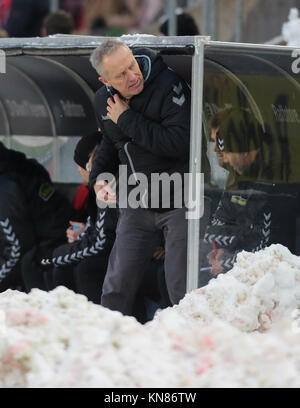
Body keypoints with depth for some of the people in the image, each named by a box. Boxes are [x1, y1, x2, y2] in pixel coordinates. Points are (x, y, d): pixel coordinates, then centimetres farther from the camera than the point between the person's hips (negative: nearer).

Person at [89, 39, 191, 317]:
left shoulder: (168, 85, -18)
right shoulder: (103, 101, 4)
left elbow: (179, 142, -30)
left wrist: (127, 119, -22)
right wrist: (98, 177, 2)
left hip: (178, 200, -6)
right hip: (136, 205, 6)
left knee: (182, 289, -4)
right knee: (117, 285, 10)